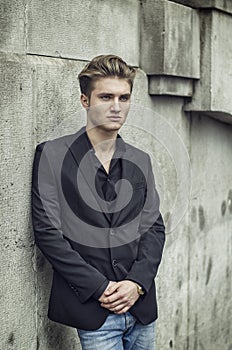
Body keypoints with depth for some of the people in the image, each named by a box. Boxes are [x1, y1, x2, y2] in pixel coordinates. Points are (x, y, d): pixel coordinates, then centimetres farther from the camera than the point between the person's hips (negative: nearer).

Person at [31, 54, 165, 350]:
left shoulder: (140, 161, 10)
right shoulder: (53, 155, -4)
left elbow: (154, 227, 9)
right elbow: (47, 232, -8)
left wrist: (137, 282, -8)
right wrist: (100, 288, -12)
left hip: (141, 305, 4)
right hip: (91, 309, -4)